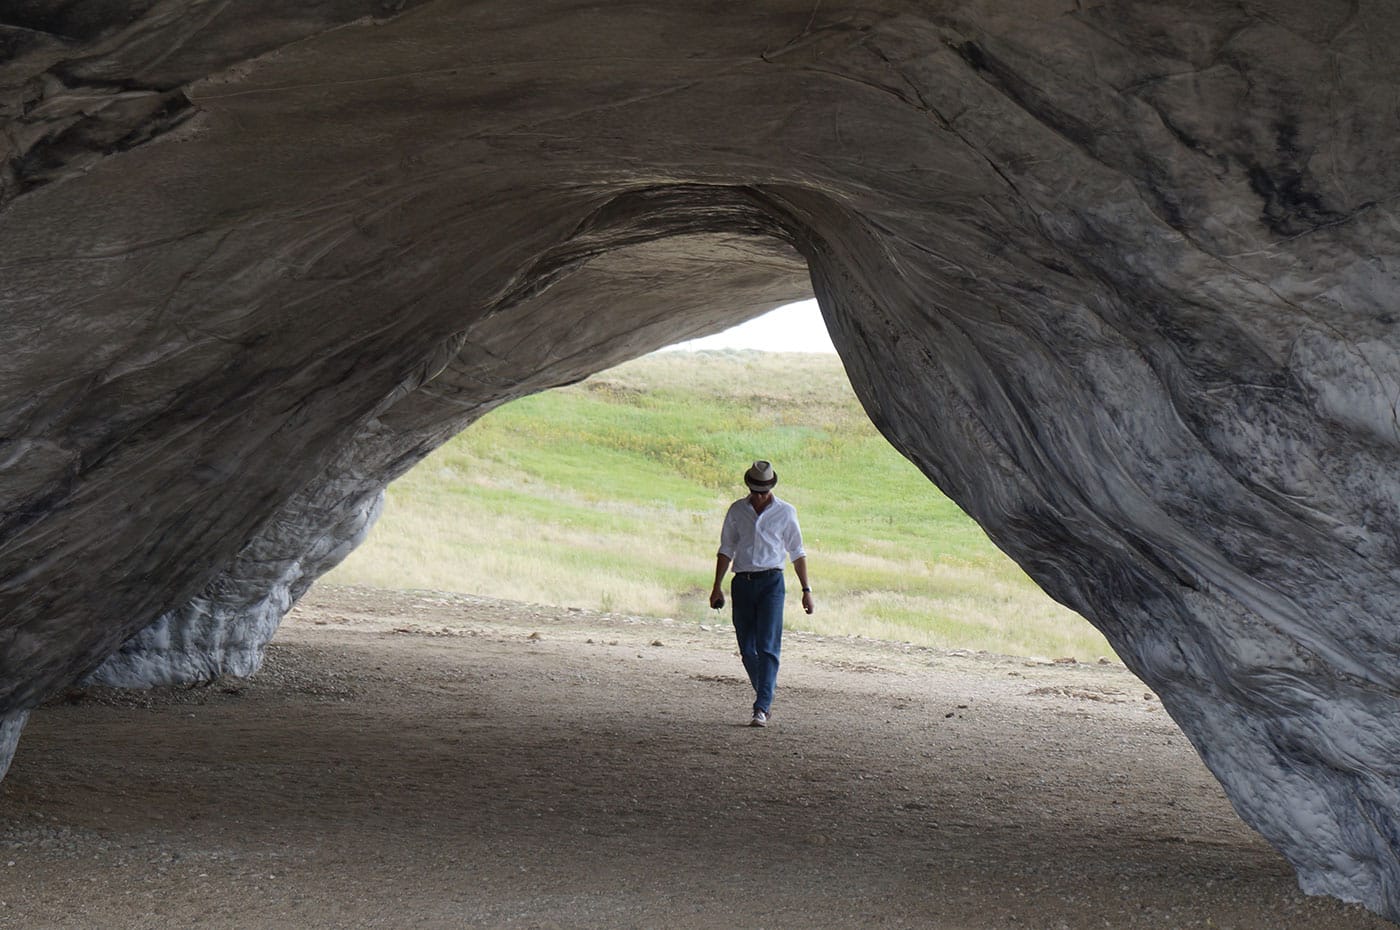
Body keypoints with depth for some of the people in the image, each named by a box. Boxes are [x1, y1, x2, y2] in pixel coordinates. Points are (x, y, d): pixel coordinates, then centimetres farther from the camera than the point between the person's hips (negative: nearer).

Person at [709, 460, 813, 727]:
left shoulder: (785, 512, 4)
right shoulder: (737, 510, 8)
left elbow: (797, 553, 9)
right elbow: (726, 550, 12)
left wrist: (806, 589, 6)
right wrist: (717, 587, 7)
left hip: (771, 582, -3)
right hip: (742, 582, 3)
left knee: (767, 647, -13)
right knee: (747, 648, 4)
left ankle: (762, 708, -17)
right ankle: (765, 697, 22)